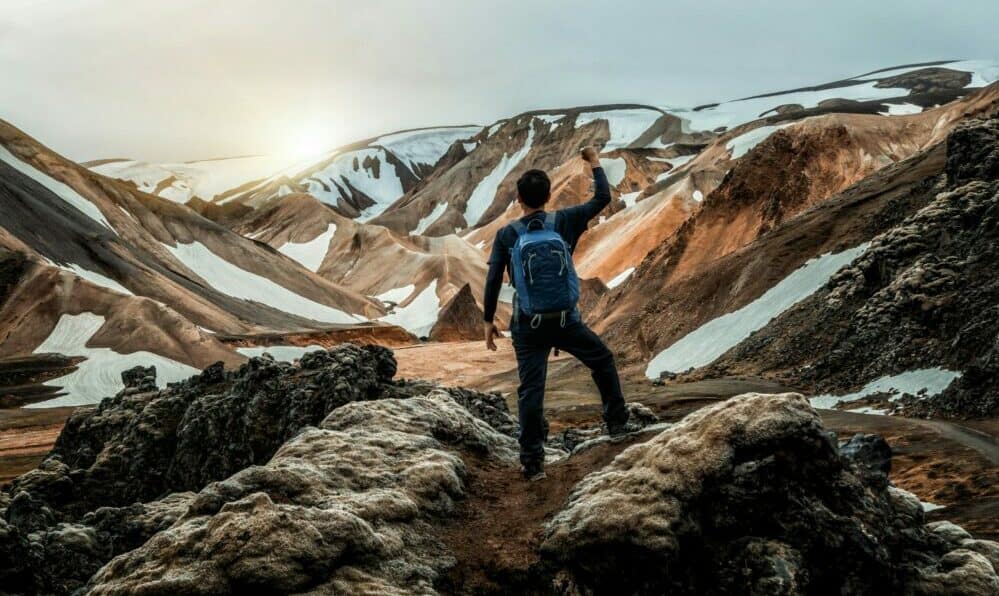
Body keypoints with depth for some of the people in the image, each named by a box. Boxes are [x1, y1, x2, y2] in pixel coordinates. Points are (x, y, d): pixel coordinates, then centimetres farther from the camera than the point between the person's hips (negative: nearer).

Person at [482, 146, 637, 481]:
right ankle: (617, 421, 32)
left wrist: (488, 320, 6)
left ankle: (532, 460, 4)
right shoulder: (564, 222, -3)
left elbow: (493, 281, -5)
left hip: (528, 325, 0)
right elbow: (602, 198, 8)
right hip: (566, 320, 0)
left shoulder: (506, 235, -3)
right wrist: (595, 163, 22)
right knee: (603, 361, 25)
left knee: (531, 390, 3)